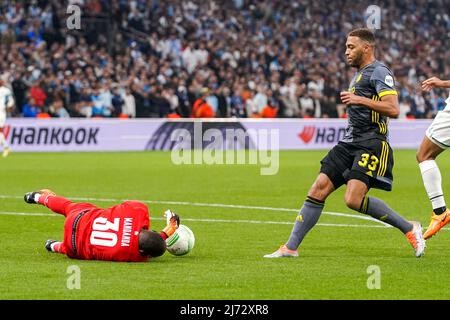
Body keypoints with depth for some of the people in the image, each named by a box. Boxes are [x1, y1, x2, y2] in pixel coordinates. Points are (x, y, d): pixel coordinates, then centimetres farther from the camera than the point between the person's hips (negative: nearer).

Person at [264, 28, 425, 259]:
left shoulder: (379, 71, -8)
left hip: (370, 144, -9)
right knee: (318, 190, 0)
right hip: (349, 143, 9)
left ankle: (410, 229, -6)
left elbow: (393, 109, -20)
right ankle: (291, 247, 3)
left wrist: (360, 100, -21)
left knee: (353, 200, -21)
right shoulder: (359, 74, 22)